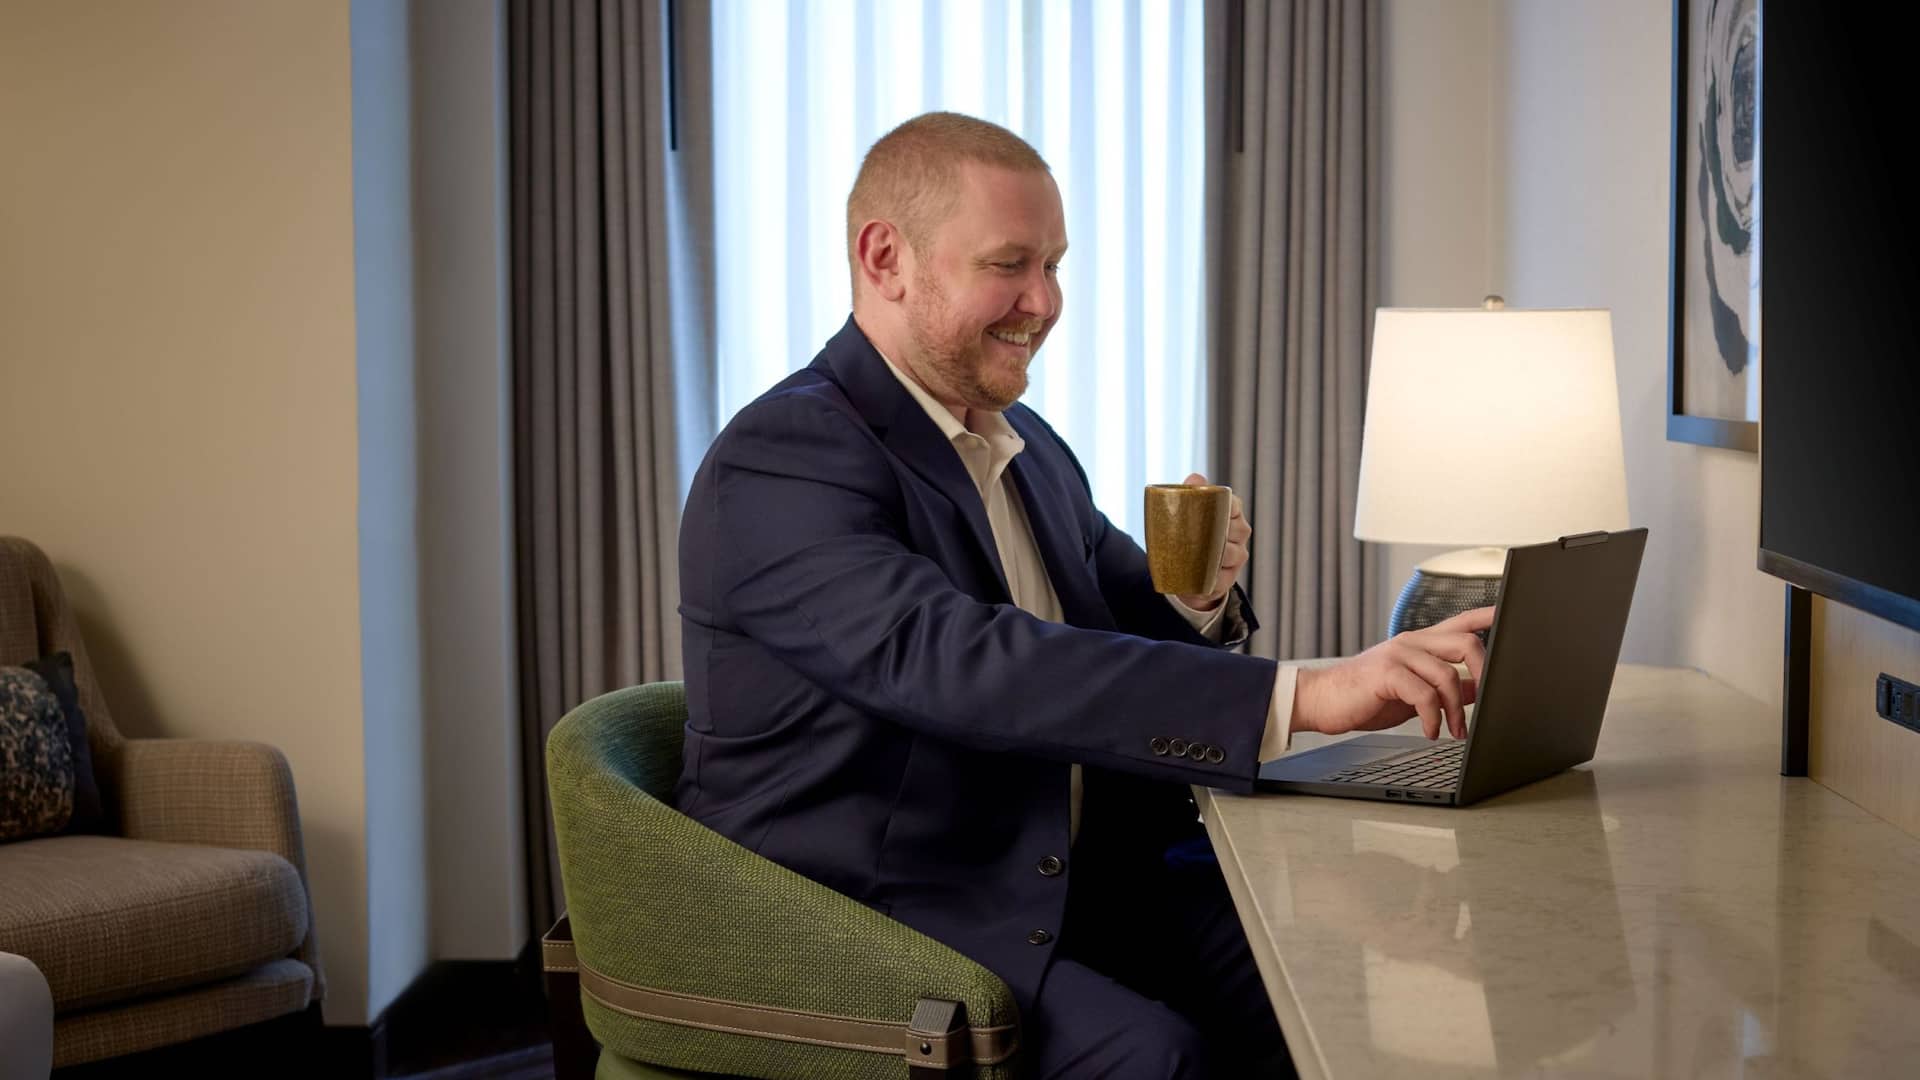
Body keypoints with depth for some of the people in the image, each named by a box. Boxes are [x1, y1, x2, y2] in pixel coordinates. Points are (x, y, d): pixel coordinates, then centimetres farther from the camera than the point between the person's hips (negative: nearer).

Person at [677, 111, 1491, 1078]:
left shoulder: (1030, 449, 13)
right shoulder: (781, 462, -16)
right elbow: (958, 664, -31)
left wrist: (1196, 594, -6)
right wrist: (1304, 696, -38)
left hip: (1071, 883, 8)